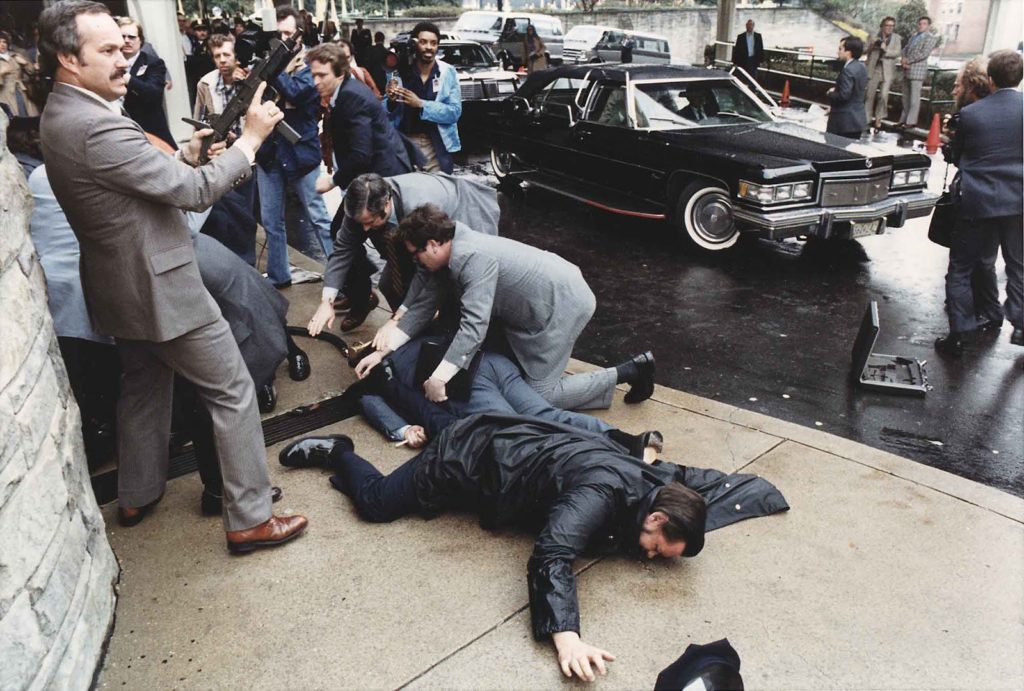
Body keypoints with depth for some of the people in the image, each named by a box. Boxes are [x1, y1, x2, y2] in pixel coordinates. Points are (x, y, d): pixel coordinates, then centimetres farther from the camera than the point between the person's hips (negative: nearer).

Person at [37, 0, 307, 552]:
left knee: (144, 386, 24)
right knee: (233, 391, -1)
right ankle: (250, 519, 7)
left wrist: (185, 154, 2)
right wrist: (251, 138, -15)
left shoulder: (61, 115, 6)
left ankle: (137, 496, 40)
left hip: (122, 288, 10)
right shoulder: (96, 127, -26)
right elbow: (194, 192, -24)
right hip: (160, 288, -10)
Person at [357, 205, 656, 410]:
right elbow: (421, 308, 5)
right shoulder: (448, 257, 2)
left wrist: (438, 379, -35)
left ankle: (629, 371, 2)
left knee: (539, 393, -5)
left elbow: (474, 326, -35)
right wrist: (381, 353, 0)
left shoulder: (472, 257, -28)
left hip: (564, 303, -10)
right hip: (542, 299, 10)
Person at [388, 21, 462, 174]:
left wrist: (421, 104, -21)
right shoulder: (401, 71, -1)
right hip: (405, 142, 1)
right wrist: (391, 102, -18)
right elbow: (389, 114, 4)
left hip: (437, 145, -1)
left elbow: (455, 111, -12)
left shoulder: (447, 71, -4)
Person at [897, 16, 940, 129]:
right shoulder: (914, 35, 18)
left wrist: (908, 60, -12)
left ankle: (911, 121, -4)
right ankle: (903, 119, 16)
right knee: (906, 96, 10)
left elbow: (924, 54, -12)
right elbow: (905, 48, 16)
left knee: (914, 96, -6)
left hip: (918, 69, -7)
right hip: (907, 69, 7)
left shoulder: (931, 37, -3)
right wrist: (903, 60, -4)